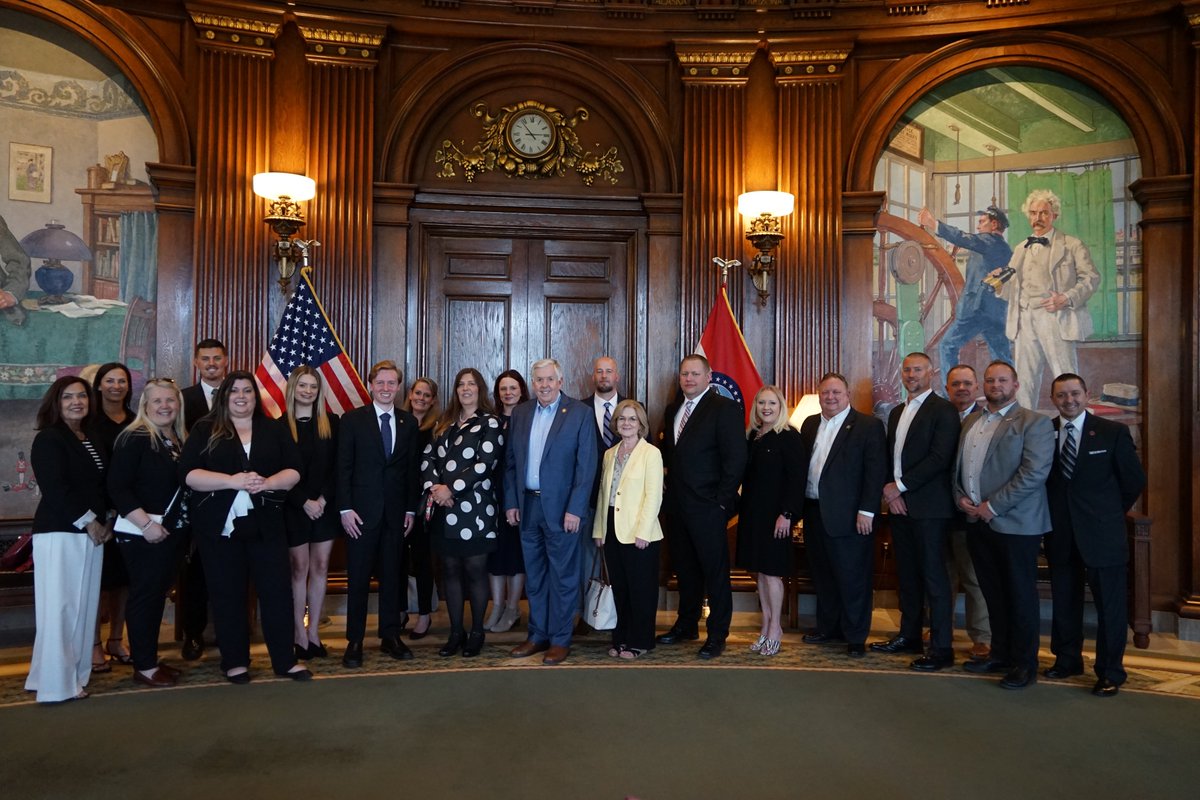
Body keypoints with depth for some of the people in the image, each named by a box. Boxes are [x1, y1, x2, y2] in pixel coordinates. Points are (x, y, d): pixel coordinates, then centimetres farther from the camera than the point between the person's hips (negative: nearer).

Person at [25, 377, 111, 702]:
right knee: (59, 608, -5)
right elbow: (55, 489, -15)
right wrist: (89, 522, -13)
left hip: (92, 532, 7)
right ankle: (55, 684, 1)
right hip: (59, 533, -7)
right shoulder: (49, 439, -7)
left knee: (84, 605, 8)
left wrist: (105, 522, 5)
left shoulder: (93, 441, 16)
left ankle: (76, 673, 17)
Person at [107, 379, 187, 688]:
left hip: (170, 532, 7)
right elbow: (117, 488, -18)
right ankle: (143, 667, 10)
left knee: (158, 594, 15)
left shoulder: (178, 441, 9)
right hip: (141, 534, -7)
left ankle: (151, 659, 26)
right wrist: (146, 524, -22)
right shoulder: (134, 439, -13)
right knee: (144, 596, 0)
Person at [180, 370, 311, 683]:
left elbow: (294, 472, 4)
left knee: (277, 590, 1)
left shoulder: (274, 430, 9)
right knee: (227, 595, 7)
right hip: (219, 526, -1)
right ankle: (234, 661, 20)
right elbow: (189, 474, -6)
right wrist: (232, 481, -19)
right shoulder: (204, 430, 4)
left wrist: (267, 482, -16)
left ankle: (285, 660, 12)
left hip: (266, 525, 1)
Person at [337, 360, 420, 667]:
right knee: (358, 578, 3)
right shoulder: (352, 419, -1)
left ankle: (390, 636, 21)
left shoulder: (409, 422, 8)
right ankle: (354, 641, 13)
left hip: (396, 511, 3)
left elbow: (412, 468, 8)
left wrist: (411, 508, 5)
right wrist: (345, 508, -9)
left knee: (392, 575, 10)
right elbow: (343, 467, -4)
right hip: (362, 511, -3)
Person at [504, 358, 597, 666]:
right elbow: (510, 461, 12)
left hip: (560, 507, -4)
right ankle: (537, 635, 26)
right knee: (534, 575, 14)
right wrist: (511, 502, 5)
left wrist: (575, 509, -14)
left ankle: (560, 639, 16)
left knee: (563, 576, 4)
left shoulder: (580, 413, -5)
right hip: (527, 506, 5)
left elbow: (586, 465, -9)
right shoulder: (520, 413, 9)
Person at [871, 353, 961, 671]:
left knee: (934, 577, -3)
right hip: (899, 504, 7)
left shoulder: (942, 410, -7)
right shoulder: (897, 412, 18)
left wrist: (900, 486, -13)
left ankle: (941, 647, 4)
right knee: (907, 575, 13)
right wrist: (890, 493, 2)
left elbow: (940, 458, -16)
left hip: (928, 506, -7)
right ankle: (909, 636, 24)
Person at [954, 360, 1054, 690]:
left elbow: (1034, 473, -16)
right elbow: (957, 465, 18)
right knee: (993, 593, 14)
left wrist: (992, 506, -17)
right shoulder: (971, 421, 15)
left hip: (1015, 523, -6)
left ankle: (1024, 663, 15)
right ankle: (1000, 654, 26)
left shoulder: (1034, 423, -6)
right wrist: (960, 497, 0)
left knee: (1020, 595, 4)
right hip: (977, 521, 6)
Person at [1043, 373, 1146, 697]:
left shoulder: (1113, 432, -5)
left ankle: (1110, 672, 16)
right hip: (1060, 534, 3)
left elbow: (1135, 480, 2)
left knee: (1110, 605, 3)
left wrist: (1109, 512, 6)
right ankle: (1067, 659, 29)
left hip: (1101, 533, -3)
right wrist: (1056, 512, 1)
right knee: (1064, 600, 14)